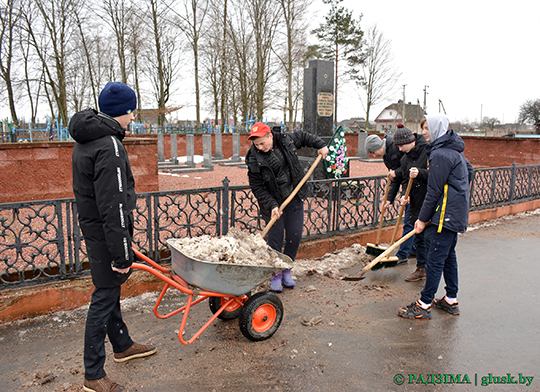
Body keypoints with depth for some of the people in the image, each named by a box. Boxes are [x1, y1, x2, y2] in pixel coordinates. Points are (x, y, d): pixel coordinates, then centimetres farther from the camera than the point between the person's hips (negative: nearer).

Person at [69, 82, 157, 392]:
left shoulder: (86, 140, 11)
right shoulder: (109, 146, -23)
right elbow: (112, 206, -26)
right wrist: (121, 253, -23)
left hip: (92, 224, 10)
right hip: (104, 233, -10)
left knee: (110, 289, 21)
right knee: (105, 297, 0)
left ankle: (123, 345, 40)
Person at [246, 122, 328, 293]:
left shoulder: (286, 140, -7)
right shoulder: (254, 160, -15)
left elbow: (303, 137, 15)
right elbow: (258, 188, -12)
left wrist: (320, 145, 10)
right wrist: (272, 205, -20)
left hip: (295, 199, 3)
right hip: (273, 202, -3)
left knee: (295, 236, 4)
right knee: (275, 237, -5)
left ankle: (286, 271, 20)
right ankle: (276, 275, 10)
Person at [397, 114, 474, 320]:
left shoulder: (440, 155, -18)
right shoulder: (454, 151, 13)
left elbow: (434, 191, -18)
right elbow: (469, 169, 30)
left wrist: (423, 219, -12)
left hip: (447, 213, -11)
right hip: (456, 212, 11)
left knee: (435, 259, -7)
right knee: (448, 255, 16)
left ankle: (424, 305, -1)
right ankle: (451, 301, 25)